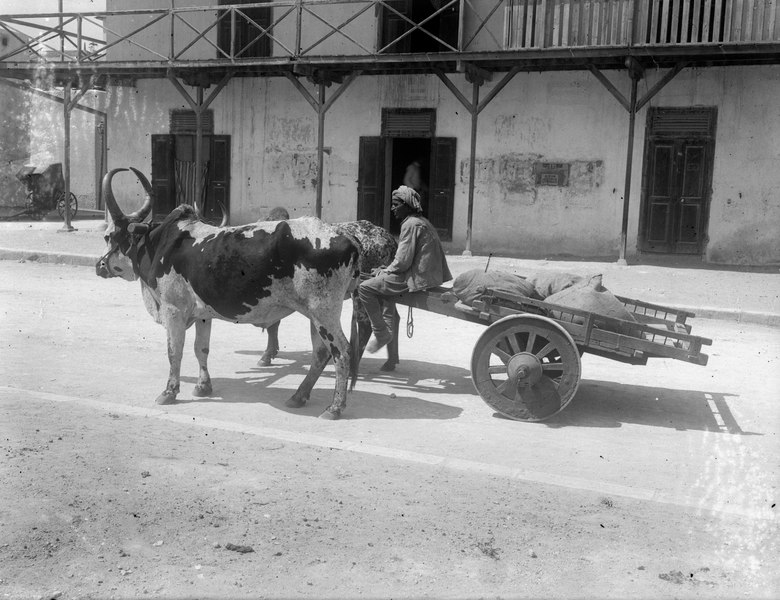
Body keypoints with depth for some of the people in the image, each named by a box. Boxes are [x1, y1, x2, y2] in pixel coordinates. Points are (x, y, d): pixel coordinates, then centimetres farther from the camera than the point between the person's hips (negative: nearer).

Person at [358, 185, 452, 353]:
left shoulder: (411, 224, -13)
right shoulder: (422, 221, 18)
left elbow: (403, 261, -18)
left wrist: (383, 272, -2)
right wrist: (386, 270, 15)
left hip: (418, 279, -11)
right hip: (431, 275, 11)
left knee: (365, 288, -8)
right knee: (384, 286, 29)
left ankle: (381, 332, 0)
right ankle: (387, 330, 23)